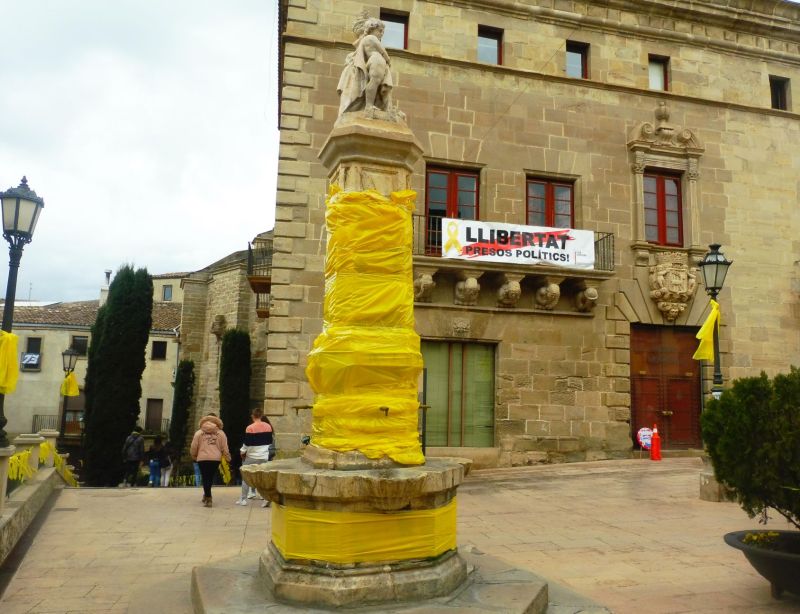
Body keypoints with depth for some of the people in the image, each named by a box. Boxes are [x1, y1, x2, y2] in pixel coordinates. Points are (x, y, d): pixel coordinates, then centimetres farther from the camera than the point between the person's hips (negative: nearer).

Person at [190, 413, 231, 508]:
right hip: (216, 458, 1)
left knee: (205, 478, 5)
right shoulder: (220, 433, 4)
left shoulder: (199, 433, 2)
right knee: (210, 478, 15)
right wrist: (228, 458, 13)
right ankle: (206, 495, 25)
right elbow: (225, 448, 2)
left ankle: (208, 498, 0)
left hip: (203, 458, -1)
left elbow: (193, 447, 3)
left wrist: (194, 456, 21)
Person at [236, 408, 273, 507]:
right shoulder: (268, 426, 2)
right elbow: (270, 441, 10)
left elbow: (247, 443, -11)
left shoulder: (250, 428, -13)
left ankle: (243, 499, 14)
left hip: (252, 457, -4)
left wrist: (242, 451, 6)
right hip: (264, 457, 4)